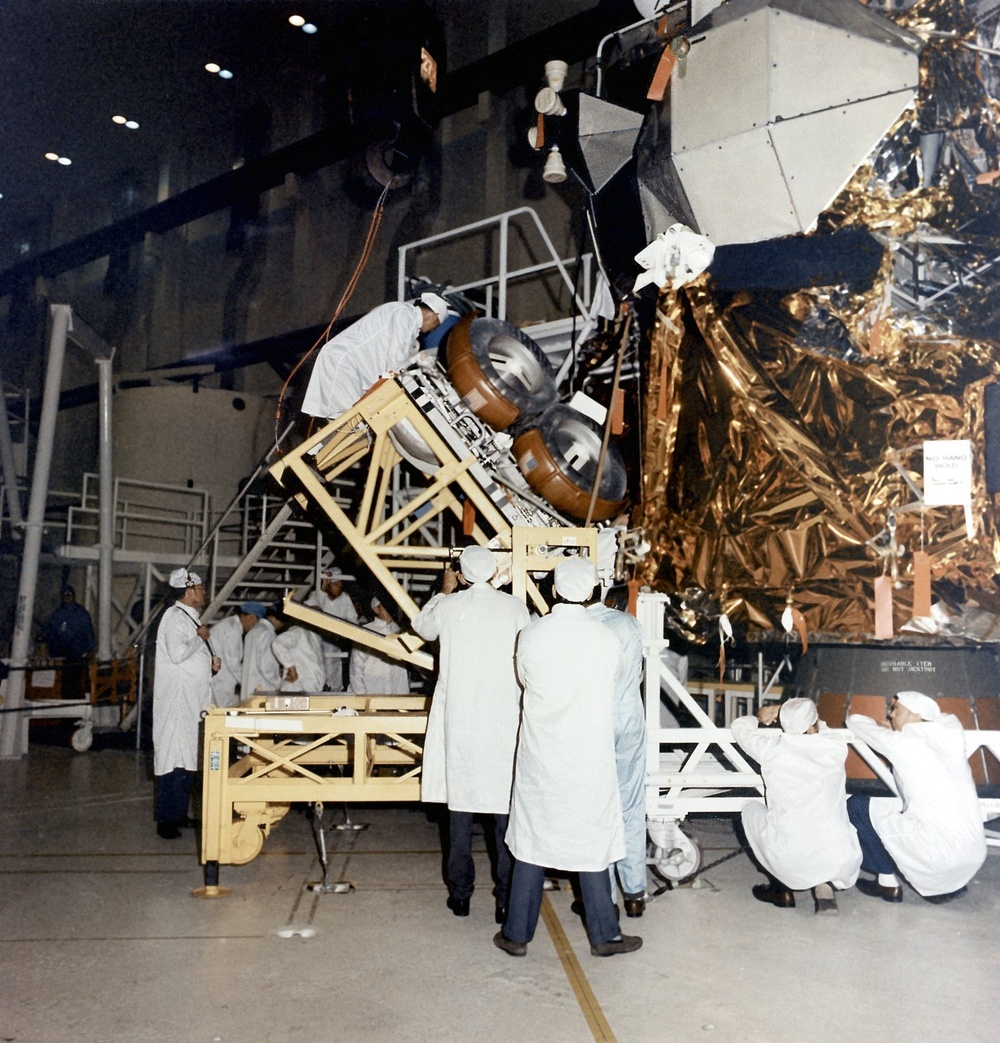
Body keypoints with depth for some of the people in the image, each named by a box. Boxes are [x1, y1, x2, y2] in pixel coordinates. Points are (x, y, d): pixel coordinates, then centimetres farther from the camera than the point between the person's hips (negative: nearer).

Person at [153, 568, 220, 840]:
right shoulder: (175, 617, -13)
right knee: (174, 758, -8)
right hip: (176, 699, -10)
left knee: (187, 758, 14)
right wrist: (200, 637, -13)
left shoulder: (190, 617, 17)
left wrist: (209, 662, 9)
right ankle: (166, 820, -3)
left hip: (192, 701, 10)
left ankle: (179, 813, 22)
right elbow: (177, 653, -26)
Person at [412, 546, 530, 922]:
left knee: (459, 802, 10)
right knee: (506, 806, 4)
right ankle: (506, 898, 7)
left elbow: (421, 626, 23)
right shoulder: (515, 608, -3)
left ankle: (460, 893, 17)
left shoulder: (449, 606, 1)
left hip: (458, 719, 1)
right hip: (504, 719, -1)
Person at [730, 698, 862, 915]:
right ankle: (826, 884, 11)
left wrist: (757, 717, 36)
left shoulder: (773, 750, -6)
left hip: (790, 864, -1)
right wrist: (782, 710, 24)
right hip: (841, 863, 1)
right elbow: (821, 730, 23)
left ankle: (781, 889, 24)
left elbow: (739, 726, 15)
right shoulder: (836, 748, -3)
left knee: (752, 810, 25)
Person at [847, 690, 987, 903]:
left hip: (940, 853, -7)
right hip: (973, 853, 7)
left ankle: (888, 883, 10)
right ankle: (950, 884, 18)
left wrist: (881, 727, 29)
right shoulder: (949, 737, 10)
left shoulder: (901, 743, -5)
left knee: (857, 805, 4)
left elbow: (854, 720, 8)